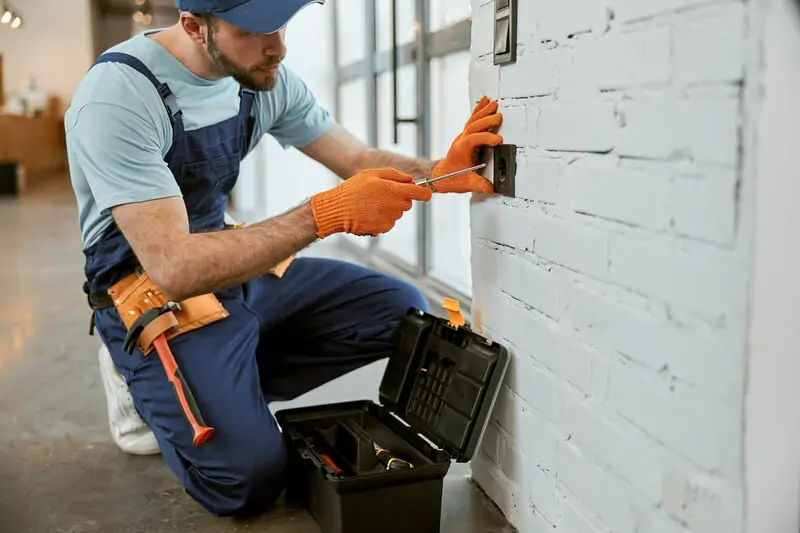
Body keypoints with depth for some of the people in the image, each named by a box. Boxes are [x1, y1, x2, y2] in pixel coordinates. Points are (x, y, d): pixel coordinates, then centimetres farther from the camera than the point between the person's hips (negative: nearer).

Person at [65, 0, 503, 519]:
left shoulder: (265, 76, -5)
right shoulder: (117, 99, -26)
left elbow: (359, 160, 2)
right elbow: (174, 269, -33)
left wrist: (440, 173, -20)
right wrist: (326, 214, -37)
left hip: (236, 269, 7)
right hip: (152, 293, -7)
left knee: (402, 311, 1)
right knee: (249, 477, -21)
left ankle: (226, 384, 2)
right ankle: (147, 384, 8)